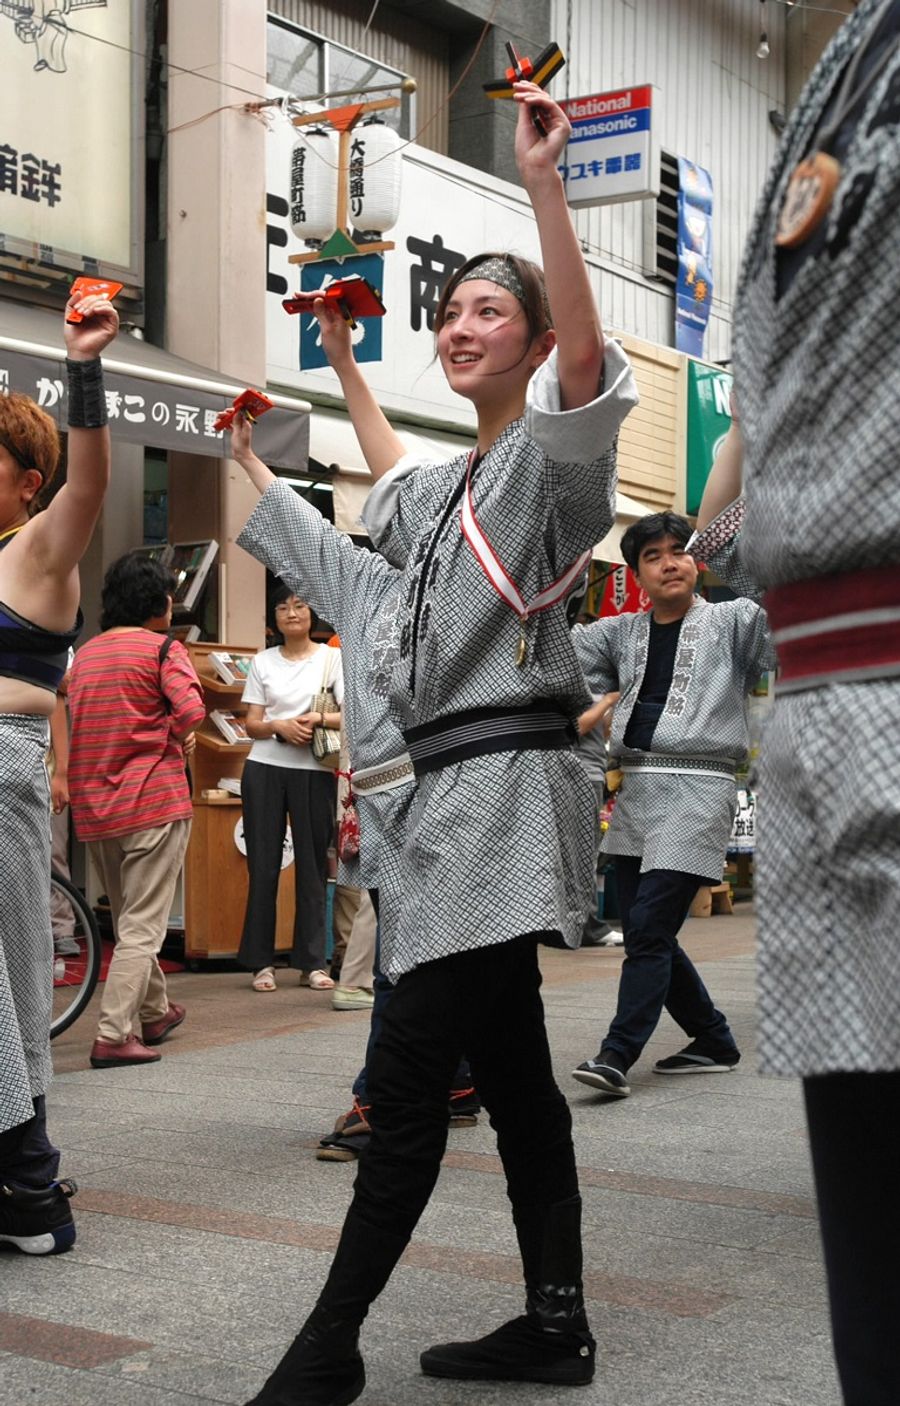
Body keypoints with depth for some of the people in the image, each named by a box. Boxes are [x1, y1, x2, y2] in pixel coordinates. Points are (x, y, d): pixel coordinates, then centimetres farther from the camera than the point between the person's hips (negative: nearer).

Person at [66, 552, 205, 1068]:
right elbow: (190, 710, -23)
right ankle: (113, 1035, -9)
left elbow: (79, 723, 16)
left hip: (94, 807, 7)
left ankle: (155, 1012, 34)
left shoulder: (84, 654, 13)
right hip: (153, 800, -7)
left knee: (128, 918, 20)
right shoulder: (164, 649, -8)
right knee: (143, 925, -3)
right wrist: (181, 739, -2)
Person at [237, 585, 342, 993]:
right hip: (265, 769, 2)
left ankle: (312, 962, 8)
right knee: (263, 865, 1)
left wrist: (318, 719, -20)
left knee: (312, 864, 1)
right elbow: (251, 724, 7)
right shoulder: (263, 662, 11)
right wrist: (280, 726, -13)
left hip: (314, 772, -1)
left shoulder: (332, 657, 5)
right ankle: (261, 962, 8)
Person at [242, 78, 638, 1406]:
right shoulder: (451, 484, 23)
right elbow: (389, 476, 46)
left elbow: (585, 355, -25)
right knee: (510, 1068, 10)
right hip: (458, 785, 9)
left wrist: (543, 182, -31)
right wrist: (342, 355, 48)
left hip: (508, 778, -9)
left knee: (407, 1077, -9)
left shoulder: (553, 451, -3)